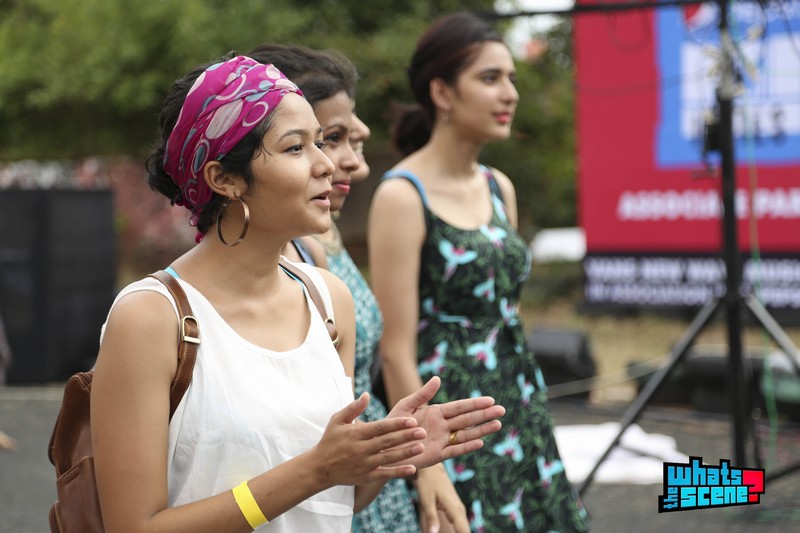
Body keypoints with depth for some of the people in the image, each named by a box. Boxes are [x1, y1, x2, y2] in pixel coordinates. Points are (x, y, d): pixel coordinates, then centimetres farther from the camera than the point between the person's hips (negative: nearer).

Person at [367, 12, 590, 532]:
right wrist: (428, 471, -16)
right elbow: (397, 352, -15)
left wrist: (534, 424, 16)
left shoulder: (499, 187, 10)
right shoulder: (402, 196, -12)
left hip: (520, 410, 7)